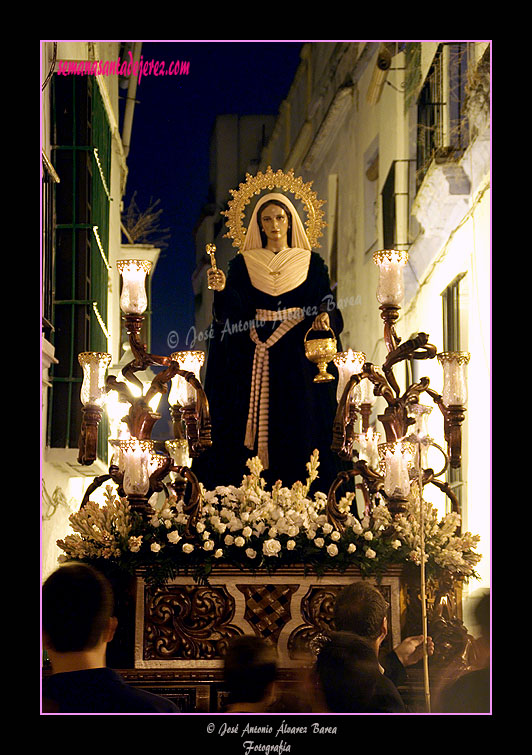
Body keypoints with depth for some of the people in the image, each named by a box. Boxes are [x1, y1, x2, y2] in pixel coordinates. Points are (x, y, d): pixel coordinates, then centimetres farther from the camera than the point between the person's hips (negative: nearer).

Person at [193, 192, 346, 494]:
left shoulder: (311, 262, 8)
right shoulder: (243, 263, 8)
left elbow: (326, 303, 4)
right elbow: (235, 311, -1)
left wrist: (324, 317, -18)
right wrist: (223, 289, -20)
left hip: (297, 357, 0)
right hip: (254, 359, 0)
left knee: (298, 424, -4)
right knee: (255, 421, -4)